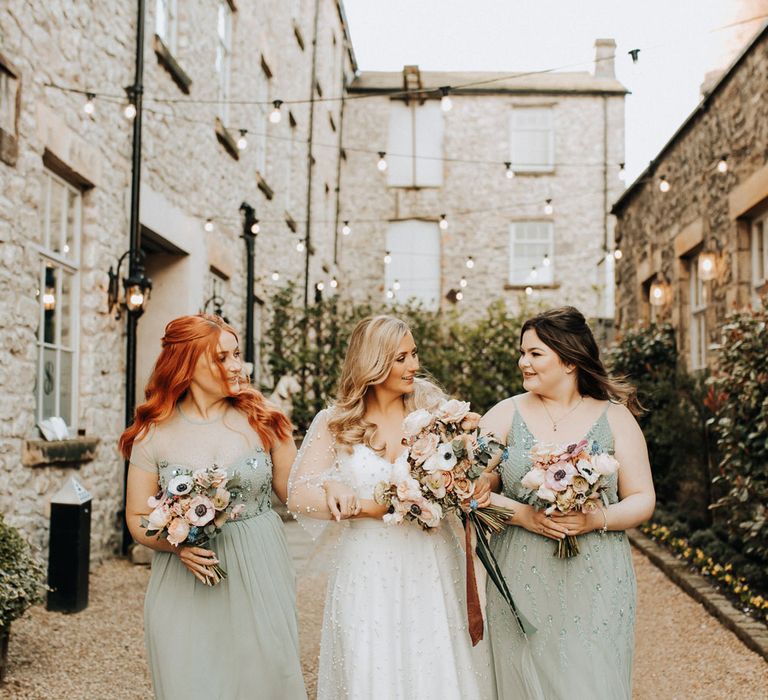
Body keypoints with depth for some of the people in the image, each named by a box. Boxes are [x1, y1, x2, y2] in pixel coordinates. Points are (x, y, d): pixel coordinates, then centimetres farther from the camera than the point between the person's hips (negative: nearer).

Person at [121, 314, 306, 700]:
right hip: (186, 593, 0)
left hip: (259, 582, 1)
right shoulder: (154, 434, -3)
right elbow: (137, 518, 3)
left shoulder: (262, 418, -3)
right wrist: (178, 544, -15)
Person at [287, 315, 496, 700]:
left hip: (432, 568, 1)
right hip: (368, 571, -1)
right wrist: (372, 507, -16)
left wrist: (479, 490, -17)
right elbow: (298, 495, -6)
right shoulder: (335, 422, 0)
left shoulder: (432, 407, 2)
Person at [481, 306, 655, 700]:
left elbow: (643, 500, 2)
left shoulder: (615, 417, 3)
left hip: (596, 583, 0)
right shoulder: (506, 414, 3)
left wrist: (596, 519, -16)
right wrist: (522, 514, -16)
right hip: (522, 583, 1)